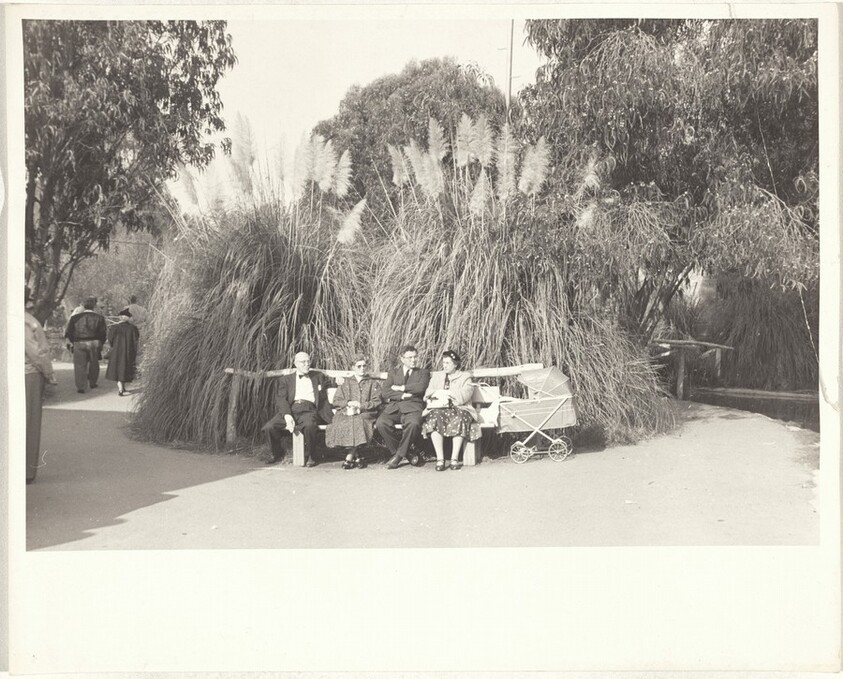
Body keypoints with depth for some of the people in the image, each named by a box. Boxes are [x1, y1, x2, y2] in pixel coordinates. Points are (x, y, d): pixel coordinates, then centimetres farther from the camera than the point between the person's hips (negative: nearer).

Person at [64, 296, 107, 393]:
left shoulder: (75, 317, 1)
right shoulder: (99, 318, -2)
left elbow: (68, 332, 1)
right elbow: (102, 333, -4)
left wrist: (73, 342, 16)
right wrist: (100, 344, 10)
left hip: (79, 344, 0)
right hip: (94, 343, 0)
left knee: (80, 365, 4)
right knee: (93, 364, 19)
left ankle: (80, 387, -2)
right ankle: (92, 383, 30)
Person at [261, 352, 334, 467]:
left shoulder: (318, 376, 25)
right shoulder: (286, 379, 19)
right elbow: (281, 399, 6)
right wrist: (287, 415, -12)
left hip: (309, 409, -1)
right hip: (290, 410, 1)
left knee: (309, 425, -38)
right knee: (269, 427, -24)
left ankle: (310, 456, -14)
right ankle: (276, 453, 6)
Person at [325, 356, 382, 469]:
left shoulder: (373, 383, 20)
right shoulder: (346, 383, 23)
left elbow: (376, 402, 7)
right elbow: (336, 401, 13)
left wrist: (360, 406, -8)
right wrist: (349, 403, -7)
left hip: (365, 413, -1)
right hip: (346, 413, 2)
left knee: (359, 422, -37)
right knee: (344, 424, -34)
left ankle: (350, 457, -31)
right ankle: (358, 457, -27)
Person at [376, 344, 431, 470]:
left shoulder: (423, 373, 17)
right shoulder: (393, 373, 21)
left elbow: (421, 387, -5)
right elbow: (384, 393, 6)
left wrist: (400, 388, -2)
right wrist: (402, 395, -7)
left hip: (412, 408, -2)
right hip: (393, 407, 2)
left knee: (413, 424, -37)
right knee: (381, 423, -30)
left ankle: (398, 455, -16)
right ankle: (409, 455, -14)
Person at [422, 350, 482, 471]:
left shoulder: (465, 377, 15)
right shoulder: (436, 376, 25)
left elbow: (465, 394, -3)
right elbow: (428, 393, 12)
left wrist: (446, 393, -7)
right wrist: (437, 393, -10)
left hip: (459, 409, -1)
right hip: (439, 408, 2)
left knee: (459, 419, -37)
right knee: (435, 418, -35)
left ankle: (454, 458, -34)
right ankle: (440, 459, -37)